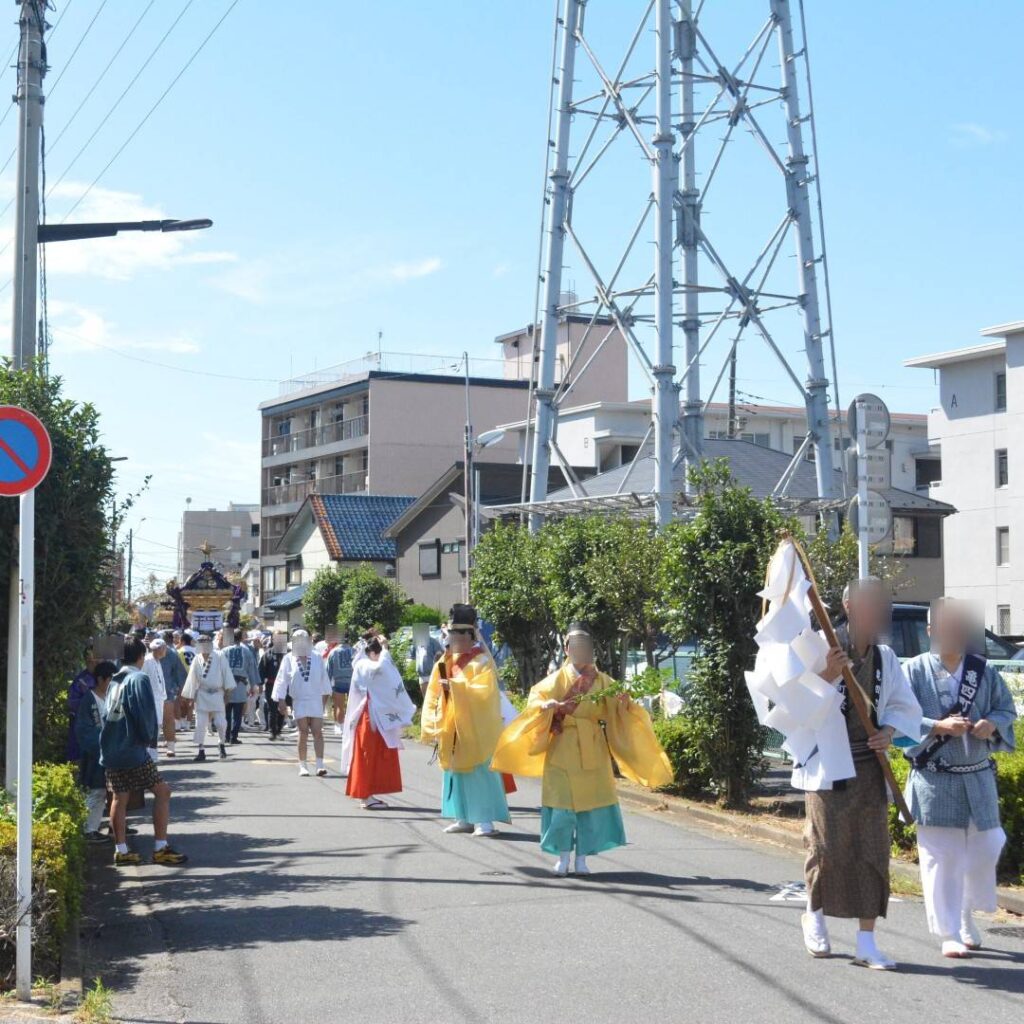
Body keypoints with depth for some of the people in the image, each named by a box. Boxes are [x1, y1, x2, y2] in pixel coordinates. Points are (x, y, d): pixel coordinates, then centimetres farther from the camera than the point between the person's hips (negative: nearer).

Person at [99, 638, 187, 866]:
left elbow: (109, 713, 16)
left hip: (110, 750, 7)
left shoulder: (114, 681, 11)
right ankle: (161, 848, -2)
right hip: (133, 751, -7)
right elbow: (145, 713, -17)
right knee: (162, 791, 1)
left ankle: (121, 850, 12)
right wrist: (150, 739, -2)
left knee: (119, 798, 11)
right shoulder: (138, 678, -11)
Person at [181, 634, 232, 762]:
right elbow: (192, 678, 4)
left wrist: (227, 689, -5)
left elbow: (226, 672, -3)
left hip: (217, 694, -1)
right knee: (200, 724, -1)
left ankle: (223, 745, 22)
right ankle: (201, 751, 8)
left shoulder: (219, 657, -5)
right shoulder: (197, 659, 0)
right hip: (202, 695, 1)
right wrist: (191, 696, 4)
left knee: (221, 723, -4)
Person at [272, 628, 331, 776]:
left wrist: (324, 697, 11)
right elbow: (282, 681, 3)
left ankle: (320, 764, -9)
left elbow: (324, 679, 10)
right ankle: (302, 766, 7)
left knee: (317, 732, -7)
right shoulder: (288, 659, 2)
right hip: (299, 701, -1)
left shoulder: (317, 658, 4)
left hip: (316, 700, 1)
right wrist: (281, 701, -1)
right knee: (303, 732, -1)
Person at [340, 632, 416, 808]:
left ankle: (368, 795, 16)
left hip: (378, 719, 10)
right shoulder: (364, 667, -15)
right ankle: (366, 797, -3)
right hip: (369, 719, -10)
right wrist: (385, 648, -21)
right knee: (368, 757, -6)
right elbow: (381, 667, -34)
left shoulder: (369, 667, 15)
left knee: (376, 757, 11)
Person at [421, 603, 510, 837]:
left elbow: (483, 693, -21)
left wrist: (455, 687, -25)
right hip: (452, 728, 7)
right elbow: (434, 694, 10)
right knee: (457, 771, 9)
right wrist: (434, 725, 1)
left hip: (475, 730, -7)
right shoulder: (447, 660, 8)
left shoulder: (482, 661, -10)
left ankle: (485, 819, -4)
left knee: (479, 772, -6)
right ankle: (464, 818, 16)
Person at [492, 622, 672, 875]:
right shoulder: (557, 680, 6)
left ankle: (582, 857, 10)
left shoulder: (603, 682, 7)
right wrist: (546, 705, -24)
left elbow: (617, 711, 0)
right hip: (563, 750, -1)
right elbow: (536, 699, -3)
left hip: (592, 752, 1)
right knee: (562, 802, -4)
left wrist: (624, 703, -22)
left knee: (591, 801, -1)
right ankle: (563, 856, 10)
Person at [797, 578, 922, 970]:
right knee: (827, 847, 2)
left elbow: (905, 706, 15)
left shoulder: (886, 657, 7)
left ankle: (867, 943, 9)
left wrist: (890, 731, -4)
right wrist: (826, 676, -28)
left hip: (870, 767, 5)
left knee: (872, 852, 2)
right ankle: (814, 915, 31)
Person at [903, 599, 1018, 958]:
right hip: (933, 781, -3)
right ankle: (949, 934, 11)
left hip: (978, 779, 3)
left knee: (984, 851, 7)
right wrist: (938, 727, -22)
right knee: (940, 858, 0)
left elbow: (1007, 708, 11)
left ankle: (967, 917, 31)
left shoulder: (984, 670, 4)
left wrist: (992, 724, -11)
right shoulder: (916, 670, -5)